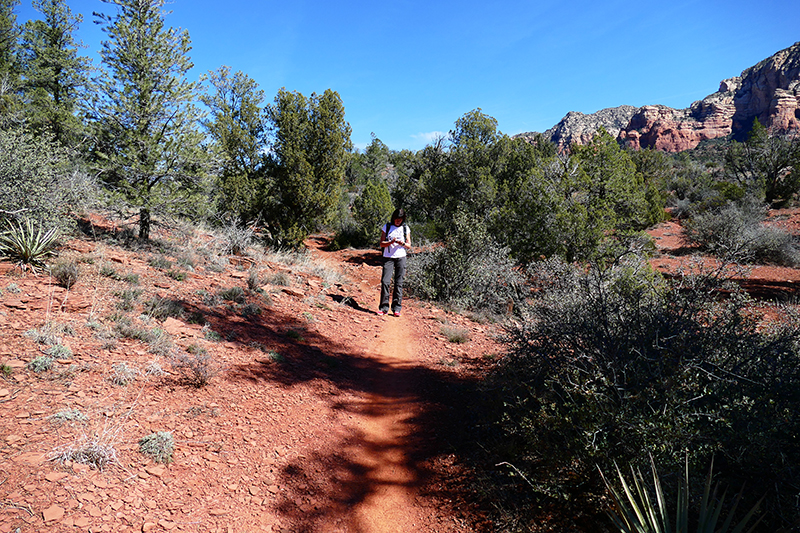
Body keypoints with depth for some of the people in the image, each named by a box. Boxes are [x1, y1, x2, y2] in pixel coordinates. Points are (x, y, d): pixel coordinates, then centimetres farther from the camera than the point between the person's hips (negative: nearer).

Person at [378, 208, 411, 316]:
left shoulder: (405, 228, 9)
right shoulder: (386, 227, 5)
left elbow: (409, 246, 9)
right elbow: (382, 244, 2)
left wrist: (402, 243, -12)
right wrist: (391, 242, -17)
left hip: (401, 258, 1)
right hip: (388, 258, -1)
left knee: (399, 283, 1)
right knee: (385, 281, -10)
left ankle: (396, 308, 7)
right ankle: (384, 308, -2)